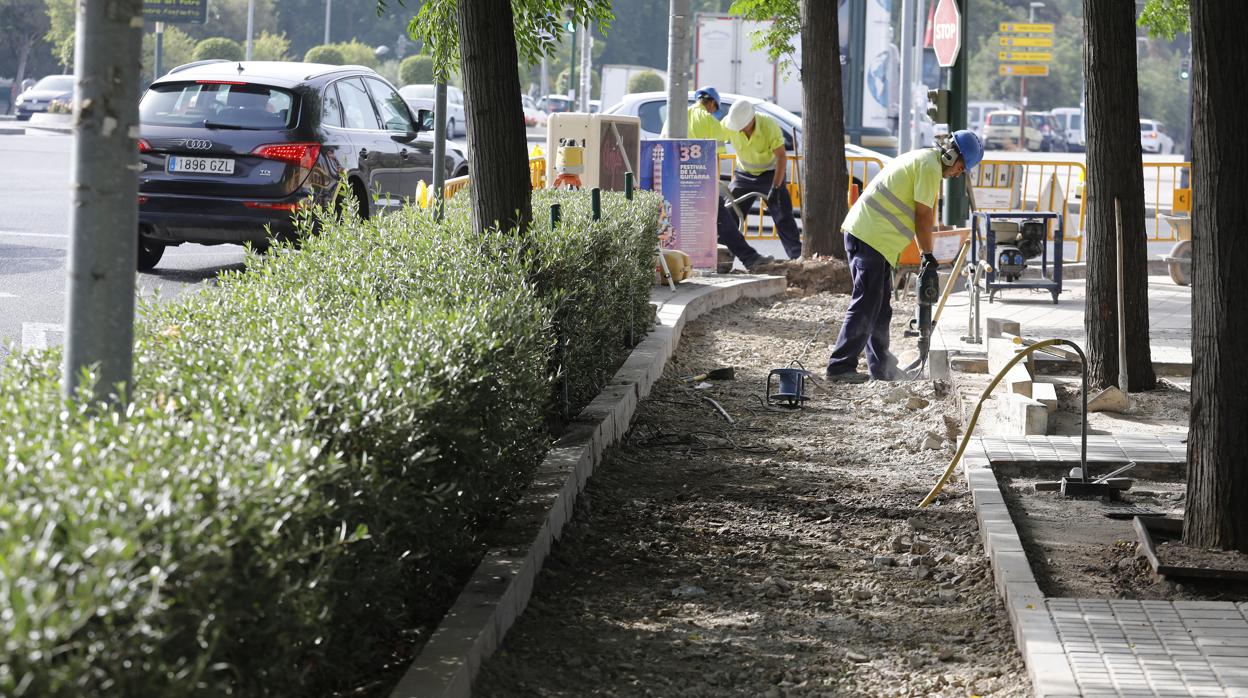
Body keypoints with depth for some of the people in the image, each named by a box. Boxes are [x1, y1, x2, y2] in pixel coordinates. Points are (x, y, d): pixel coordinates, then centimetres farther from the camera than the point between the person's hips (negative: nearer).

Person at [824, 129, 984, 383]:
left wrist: (925, 253, 18)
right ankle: (840, 366, -12)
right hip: (872, 237, -11)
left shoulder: (921, 159, 22)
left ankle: (881, 366, 20)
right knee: (865, 306, -11)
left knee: (880, 307, 15)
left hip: (861, 232, 11)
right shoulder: (931, 167, -10)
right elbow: (924, 215, -10)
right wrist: (928, 255, 0)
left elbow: (919, 214, 22)